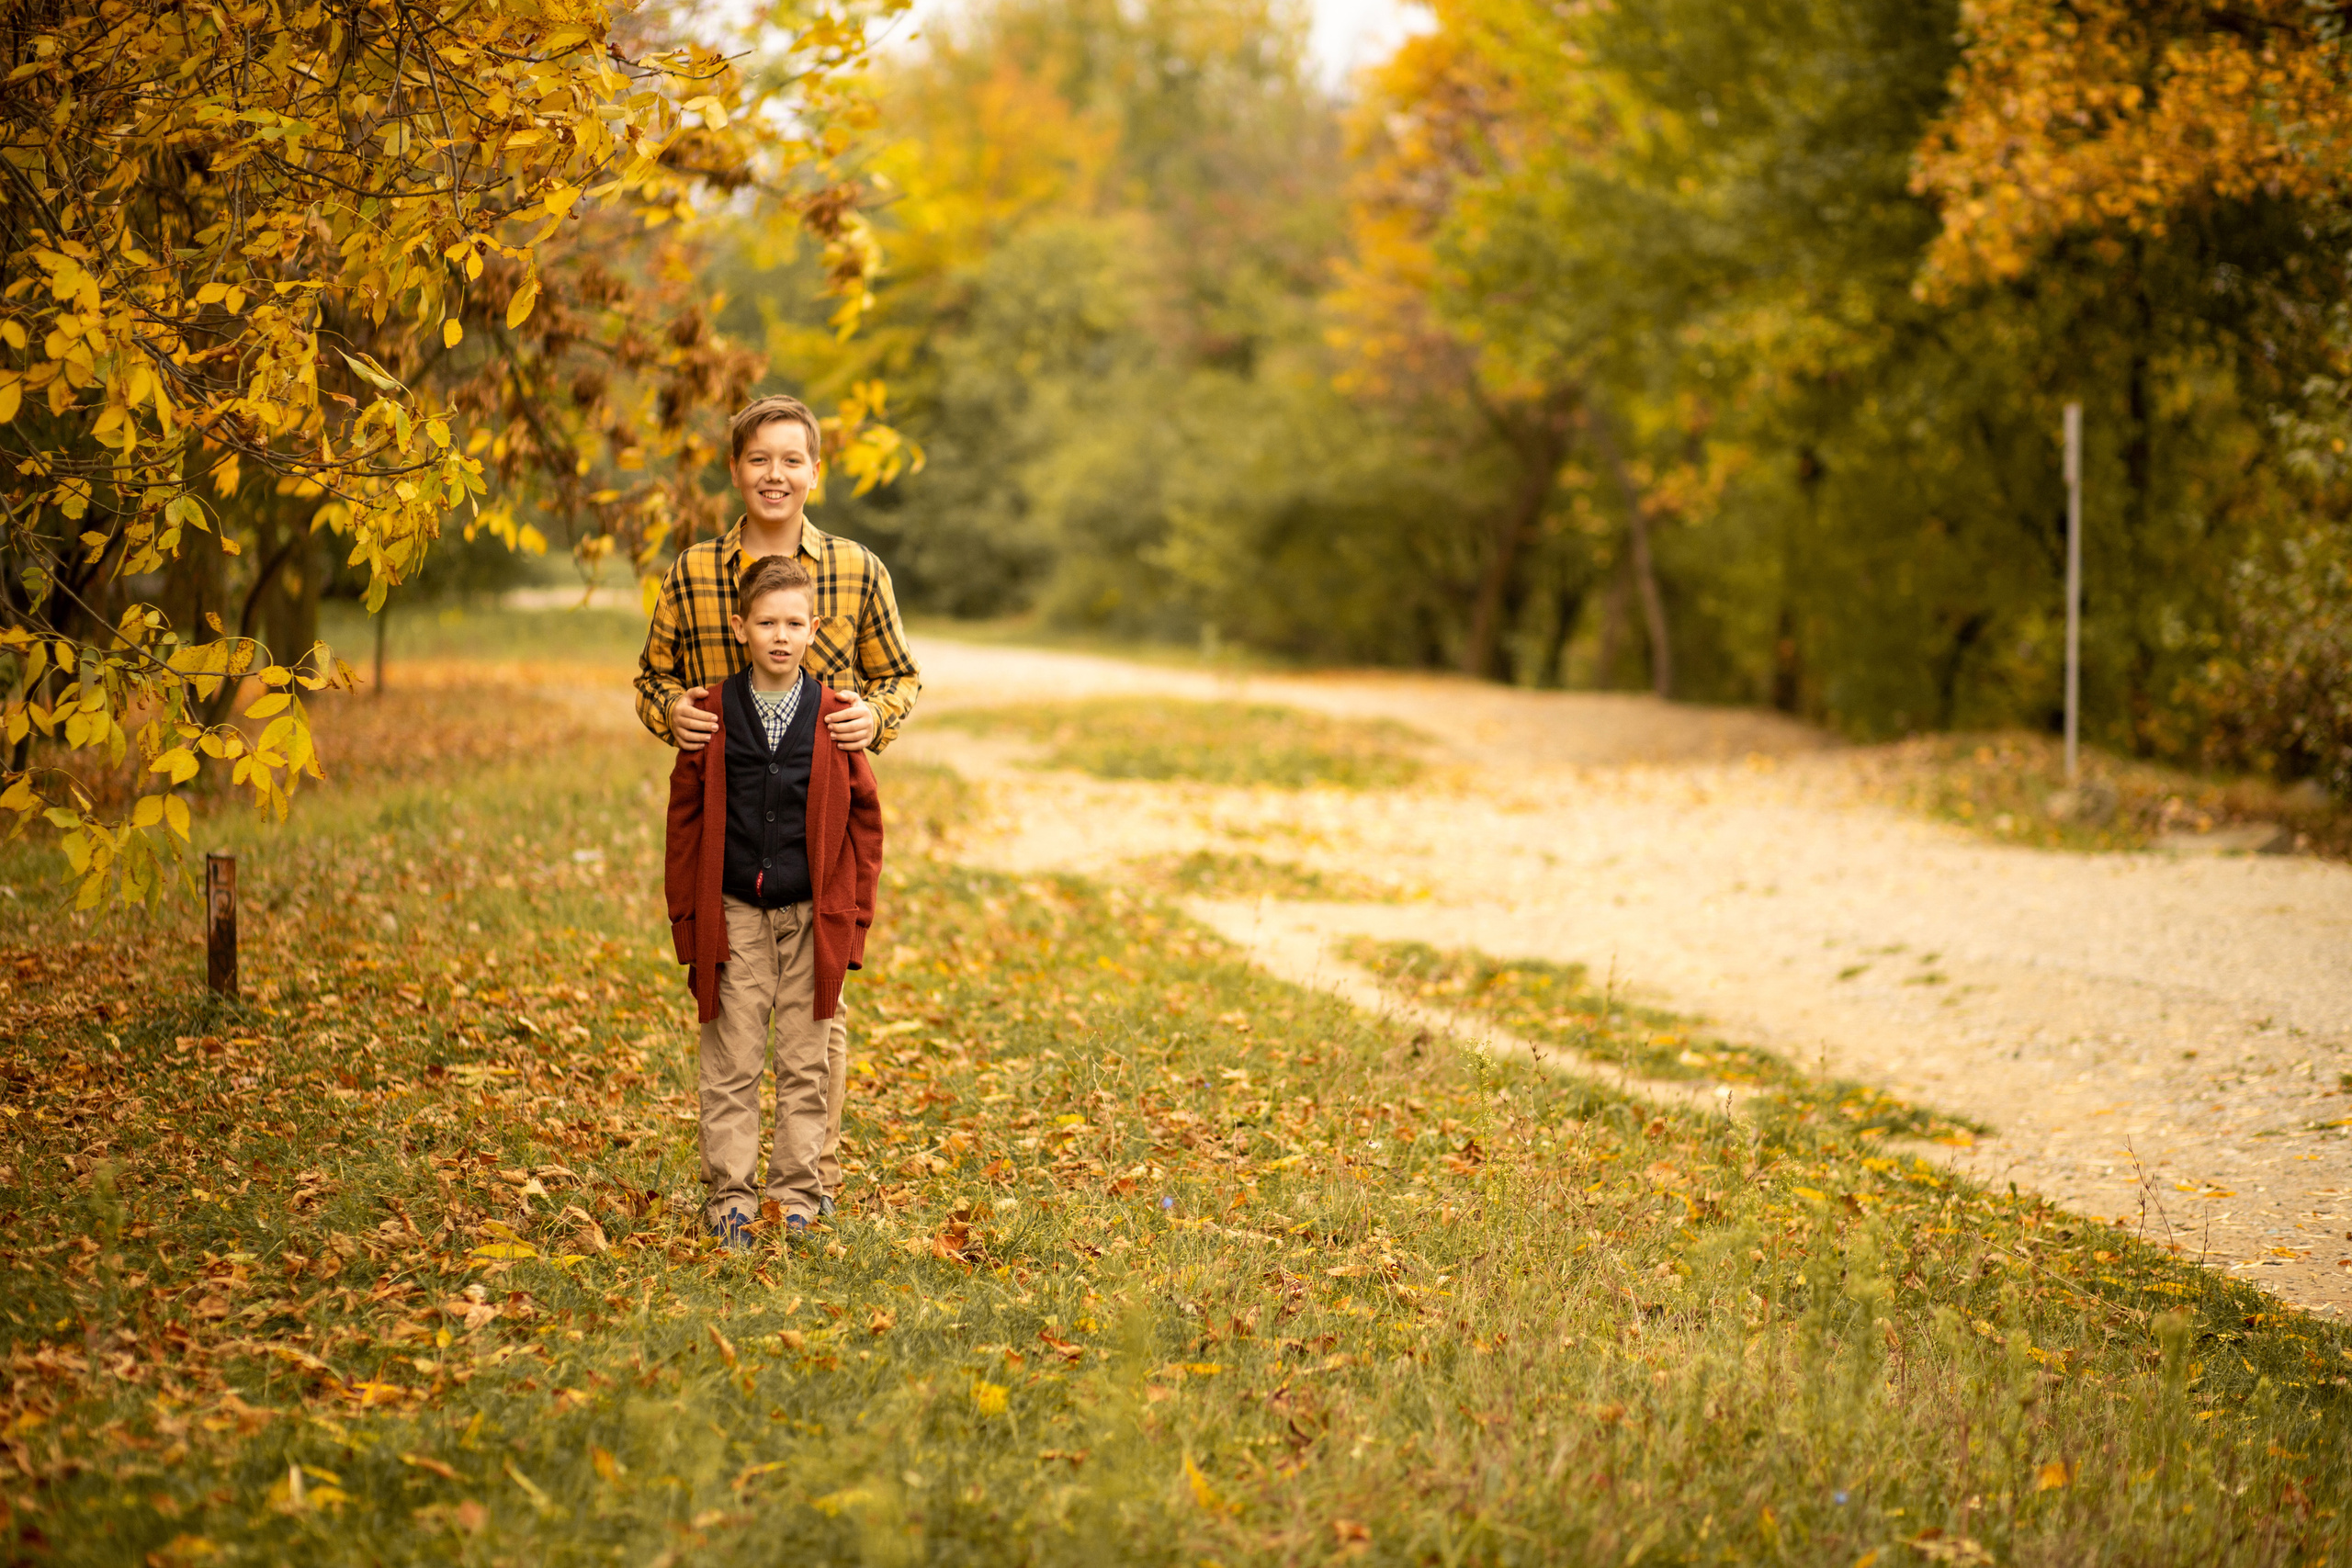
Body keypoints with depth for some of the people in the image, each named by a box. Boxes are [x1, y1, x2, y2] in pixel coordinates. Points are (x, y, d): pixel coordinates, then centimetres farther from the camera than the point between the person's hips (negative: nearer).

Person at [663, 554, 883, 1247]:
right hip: (733, 913, 0)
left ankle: (797, 1196, 15)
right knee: (731, 1063, 3)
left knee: (804, 1062, 6)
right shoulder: (712, 717, -1)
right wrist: (687, 919, 2)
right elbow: (685, 820, 5)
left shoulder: (835, 719, -1)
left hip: (811, 915, 0)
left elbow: (863, 820, 5)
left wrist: (852, 920, 2)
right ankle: (730, 1196, 12)